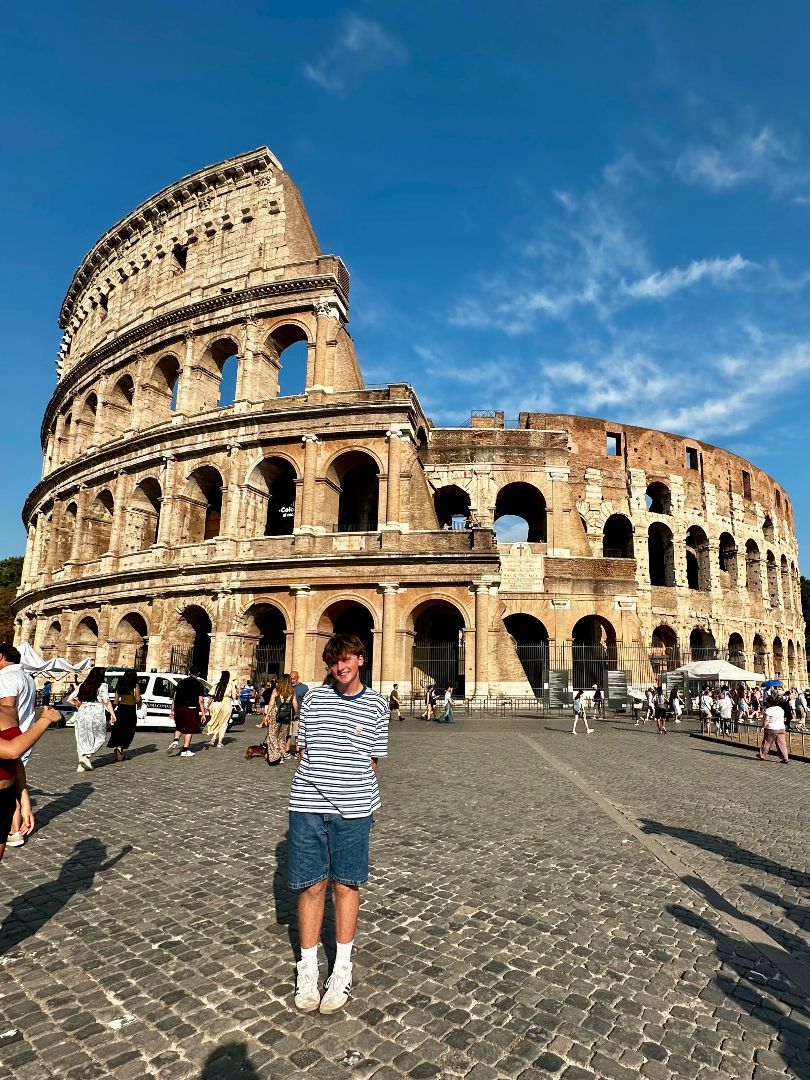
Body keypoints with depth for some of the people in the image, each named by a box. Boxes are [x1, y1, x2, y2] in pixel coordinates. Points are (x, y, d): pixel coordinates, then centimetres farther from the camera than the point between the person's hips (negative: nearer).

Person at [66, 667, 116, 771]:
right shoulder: (102, 686, -1)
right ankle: (87, 756, -8)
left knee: (82, 738, 12)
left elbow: (69, 700, 13)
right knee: (99, 737, 10)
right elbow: (106, 701, -11)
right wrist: (112, 714, -7)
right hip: (97, 713, -4)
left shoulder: (82, 686, 13)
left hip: (82, 713, 4)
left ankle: (81, 762, 10)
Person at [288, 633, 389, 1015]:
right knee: (311, 884, 9)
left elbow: (372, 761, 5)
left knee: (346, 884, 11)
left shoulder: (376, 705, 0)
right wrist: (309, 785, 2)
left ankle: (342, 968, 28)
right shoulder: (314, 698, 5)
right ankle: (308, 966, 27)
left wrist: (356, 791, -3)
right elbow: (302, 749, 11)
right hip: (307, 806, 1)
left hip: (352, 809, -1)